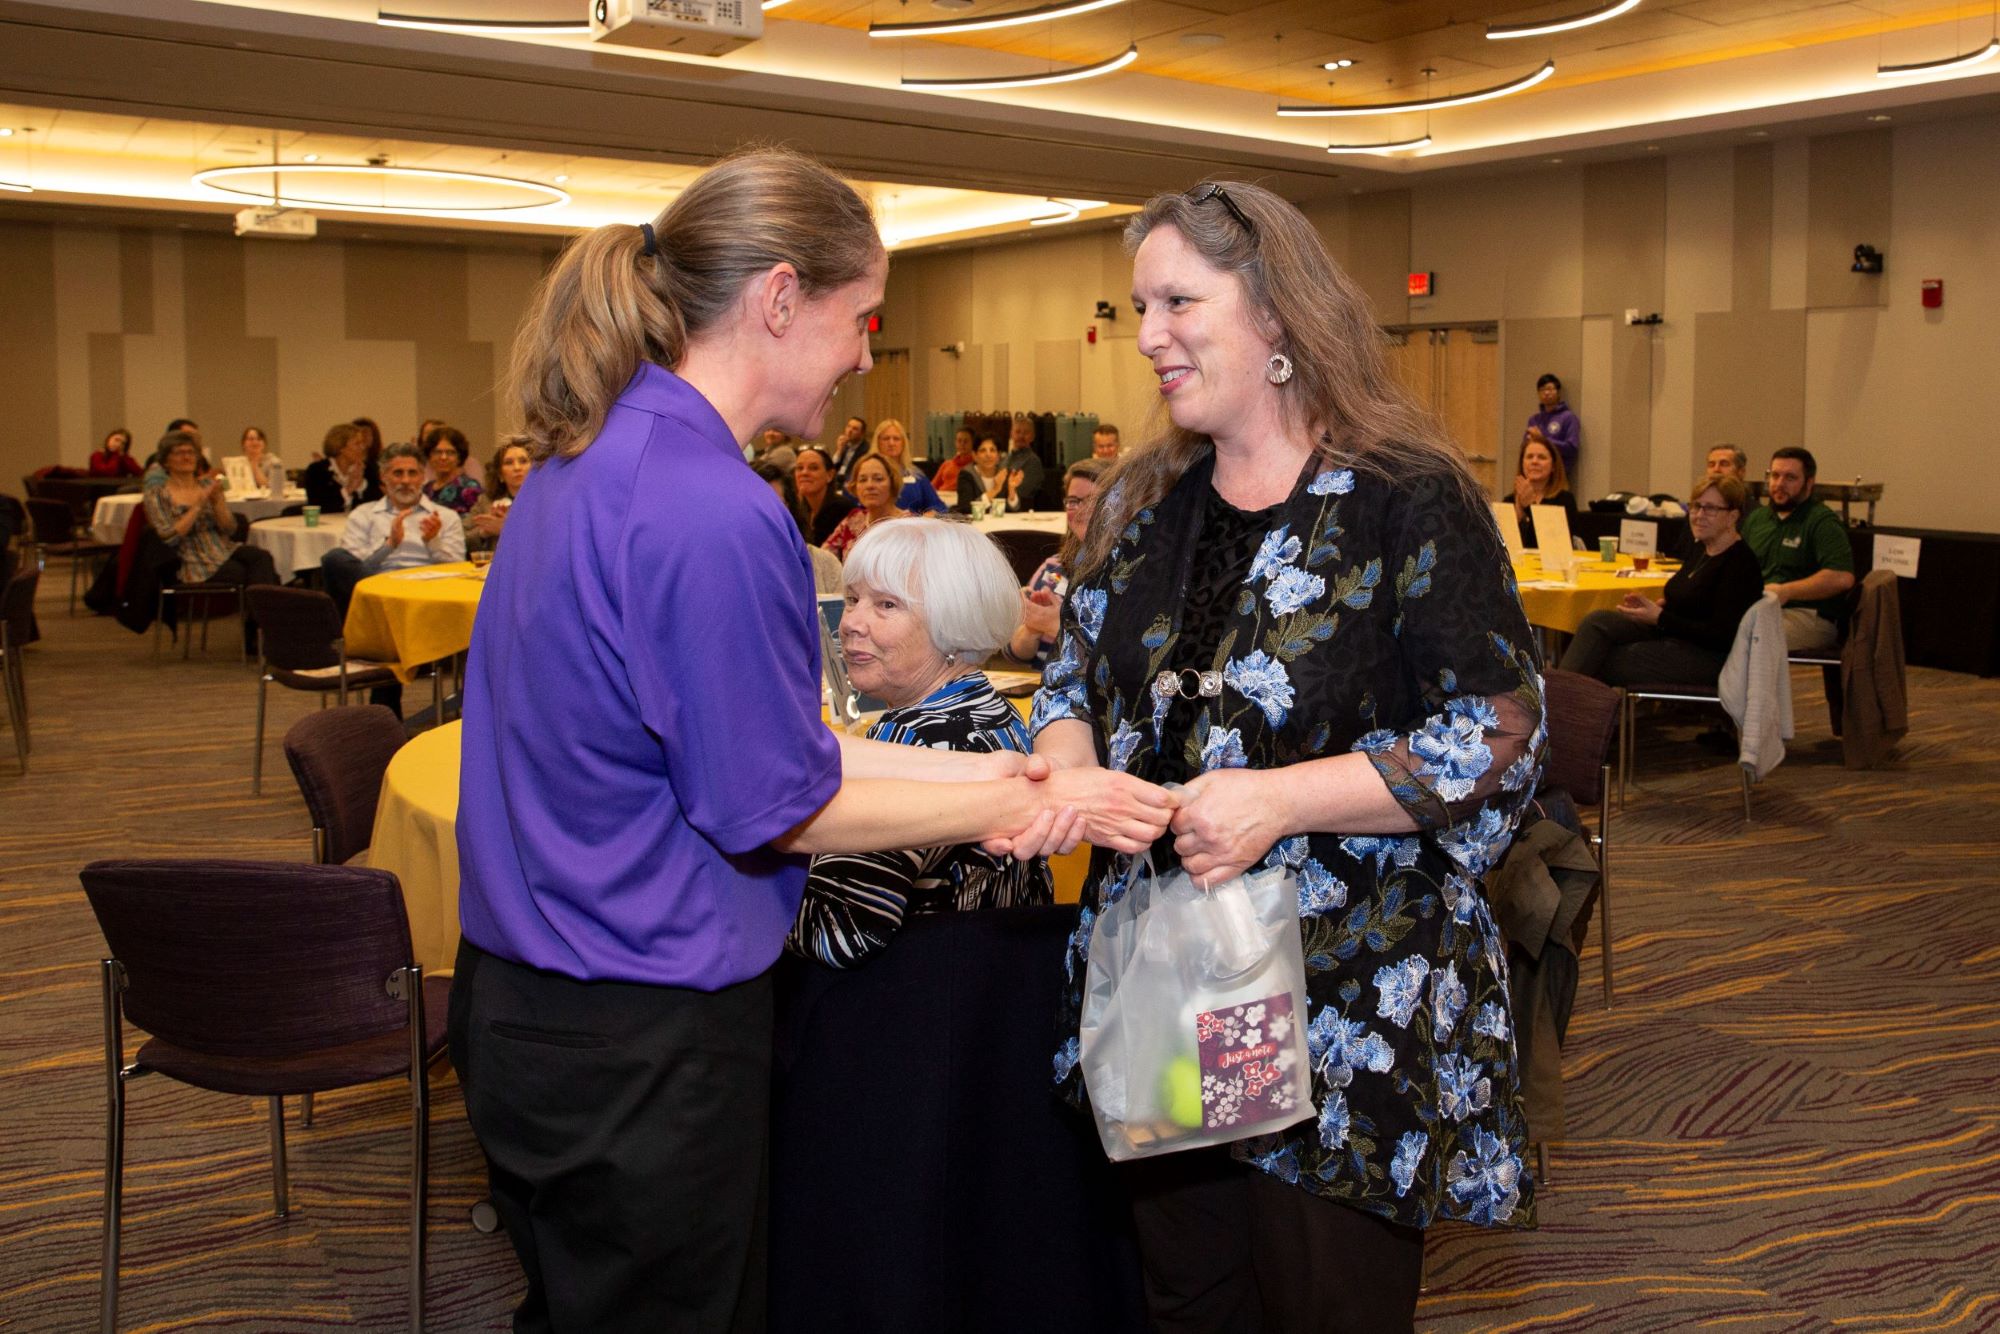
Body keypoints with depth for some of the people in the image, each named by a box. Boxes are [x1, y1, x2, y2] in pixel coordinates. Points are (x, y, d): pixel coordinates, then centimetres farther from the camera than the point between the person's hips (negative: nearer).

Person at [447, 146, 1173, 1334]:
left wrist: (977, 775, 2)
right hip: (639, 1044, -9)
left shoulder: (590, 455, 6)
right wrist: (1018, 806, -8)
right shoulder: (713, 512, -25)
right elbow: (771, 808, -17)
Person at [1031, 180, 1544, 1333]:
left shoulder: (1409, 501, -11)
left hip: (1349, 1015, -5)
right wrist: (1063, 772, -9)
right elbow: (1078, 684, 14)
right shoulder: (1140, 505, 8)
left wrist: (1281, 800, -23)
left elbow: (1498, 736, -14)